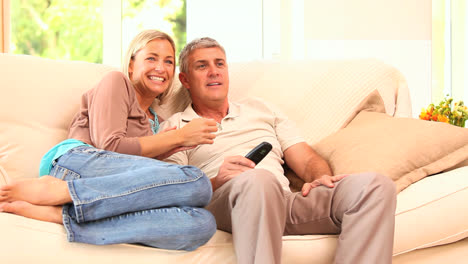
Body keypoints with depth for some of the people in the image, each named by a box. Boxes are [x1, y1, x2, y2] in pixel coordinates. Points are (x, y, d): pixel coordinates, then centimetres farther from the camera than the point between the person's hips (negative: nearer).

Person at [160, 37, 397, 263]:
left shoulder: (260, 109, 32)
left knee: (375, 186, -22)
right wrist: (215, 183, -16)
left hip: (283, 204, 5)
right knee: (258, 180, -42)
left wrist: (322, 178, -1)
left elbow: (307, 160, 23)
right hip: (222, 204, -4)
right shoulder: (175, 127, 19)